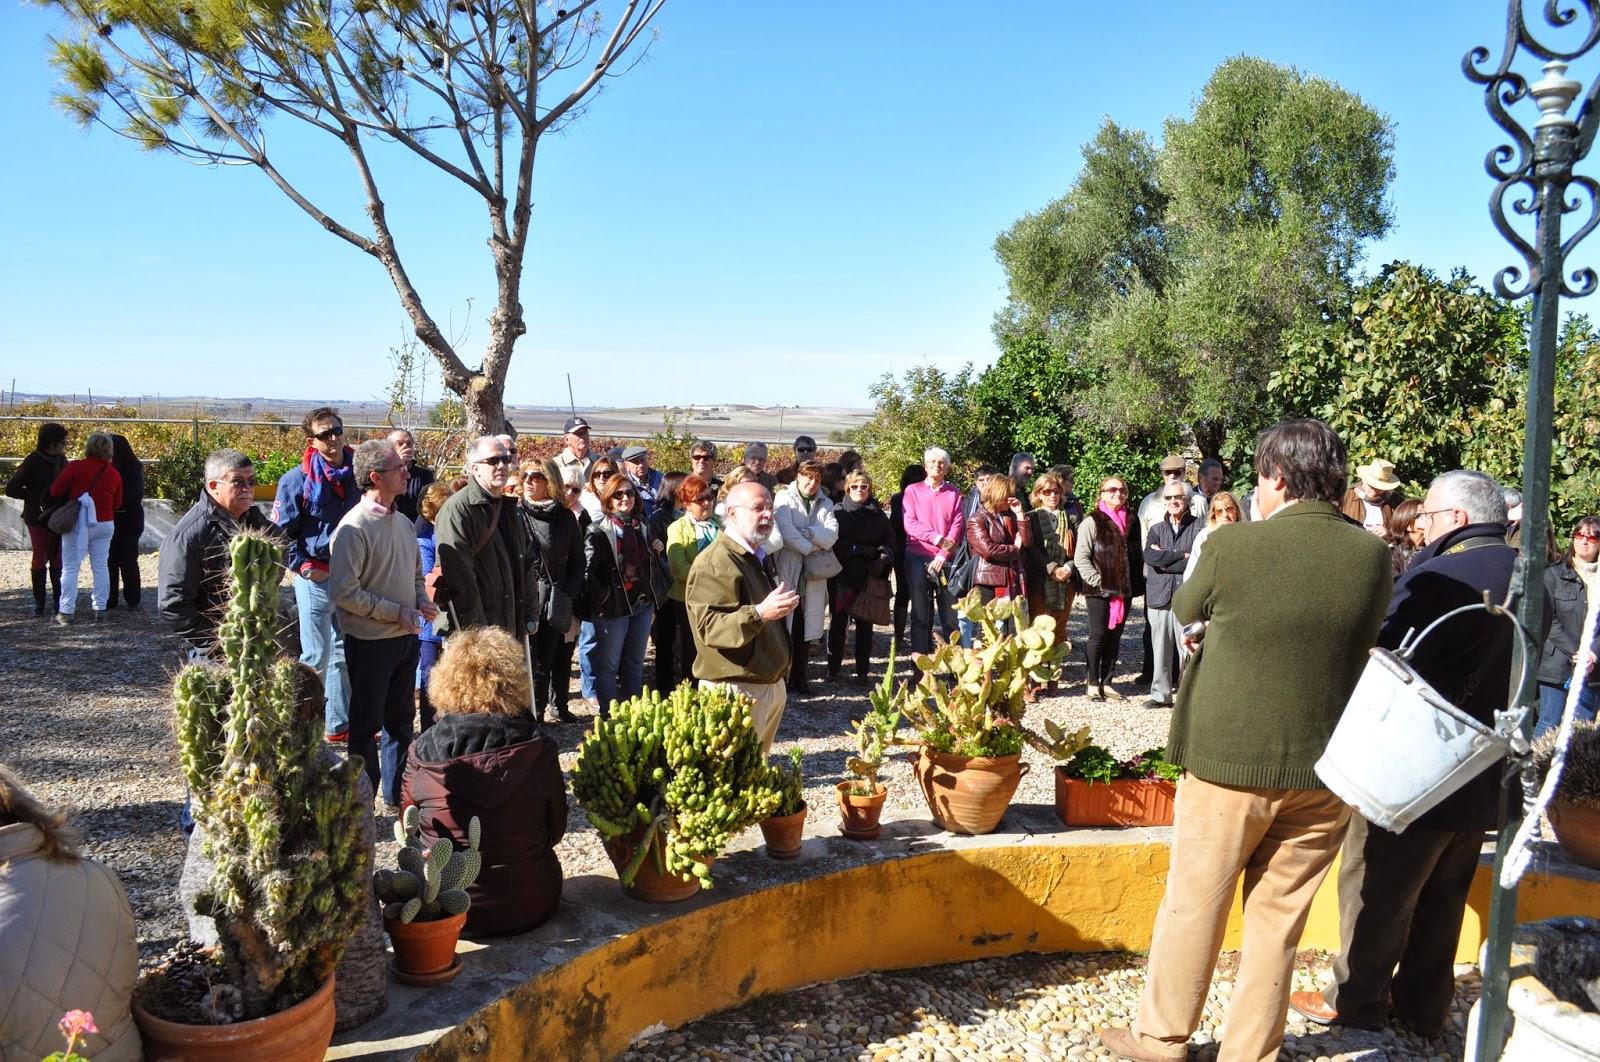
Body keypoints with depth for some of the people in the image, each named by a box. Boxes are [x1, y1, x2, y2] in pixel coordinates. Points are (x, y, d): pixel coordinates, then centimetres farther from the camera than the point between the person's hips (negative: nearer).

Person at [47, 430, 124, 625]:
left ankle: (66, 611, 1)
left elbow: (55, 491, -6)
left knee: (70, 568, 2)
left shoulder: (75, 467, -9)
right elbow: (117, 503, 9)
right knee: (101, 567, 10)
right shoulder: (114, 474, 2)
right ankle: (100, 608, 12)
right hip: (104, 524, 3)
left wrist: (70, 498, 13)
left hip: (77, 523, -3)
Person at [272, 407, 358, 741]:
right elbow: (280, 531, -5)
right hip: (316, 577, -5)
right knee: (316, 657, -1)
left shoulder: (357, 474, 3)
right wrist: (303, 566, -11)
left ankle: (339, 723, 23)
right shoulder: (298, 480, -9)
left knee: (345, 654, 13)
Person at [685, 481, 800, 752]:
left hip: (772, 682, 9)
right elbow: (709, 627, -28)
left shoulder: (763, 556, 15)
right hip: (735, 688, -9)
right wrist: (759, 614, -36)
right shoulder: (713, 563, -17)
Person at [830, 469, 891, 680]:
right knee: (839, 622, 2)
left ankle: (862, 670, 13)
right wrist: (854, 550, -15)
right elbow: (833, 543, -7)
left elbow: (889, 542, 9)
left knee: (865, 624, 6)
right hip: (843, 575, -2)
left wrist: (883, 557, -9)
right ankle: (833, 669, 10)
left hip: (869, 578, 3)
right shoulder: (838, 511, 2)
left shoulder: (878, 515, 12)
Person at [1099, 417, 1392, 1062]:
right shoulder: (1375, 557, -4)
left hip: (1229, 761, -3)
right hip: (1324, 768, 3)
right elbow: (1364, 640, 11)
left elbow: (1185, 611, 4)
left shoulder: (1233, 546, -14)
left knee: (1193, 906, 13)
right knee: (1279, 921, 14)